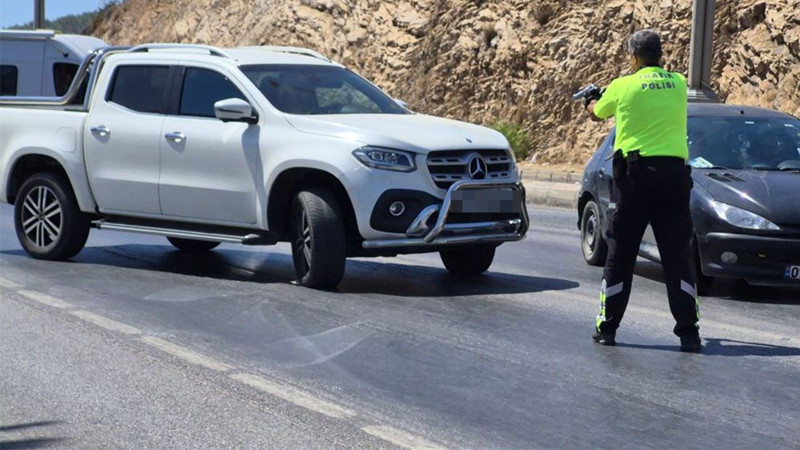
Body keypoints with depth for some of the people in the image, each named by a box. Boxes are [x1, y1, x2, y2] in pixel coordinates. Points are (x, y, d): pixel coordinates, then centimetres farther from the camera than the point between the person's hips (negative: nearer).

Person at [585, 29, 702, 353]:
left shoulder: (623, 87, -3)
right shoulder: (678, 84, 6)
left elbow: (598, 113, 16)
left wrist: (591, 102, 42)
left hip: (635, 173, -2)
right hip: (674, 174, 2)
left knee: (620, 255, 7)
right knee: (678, 257, 3)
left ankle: (606, 329, 13)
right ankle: (688, 333, -2)